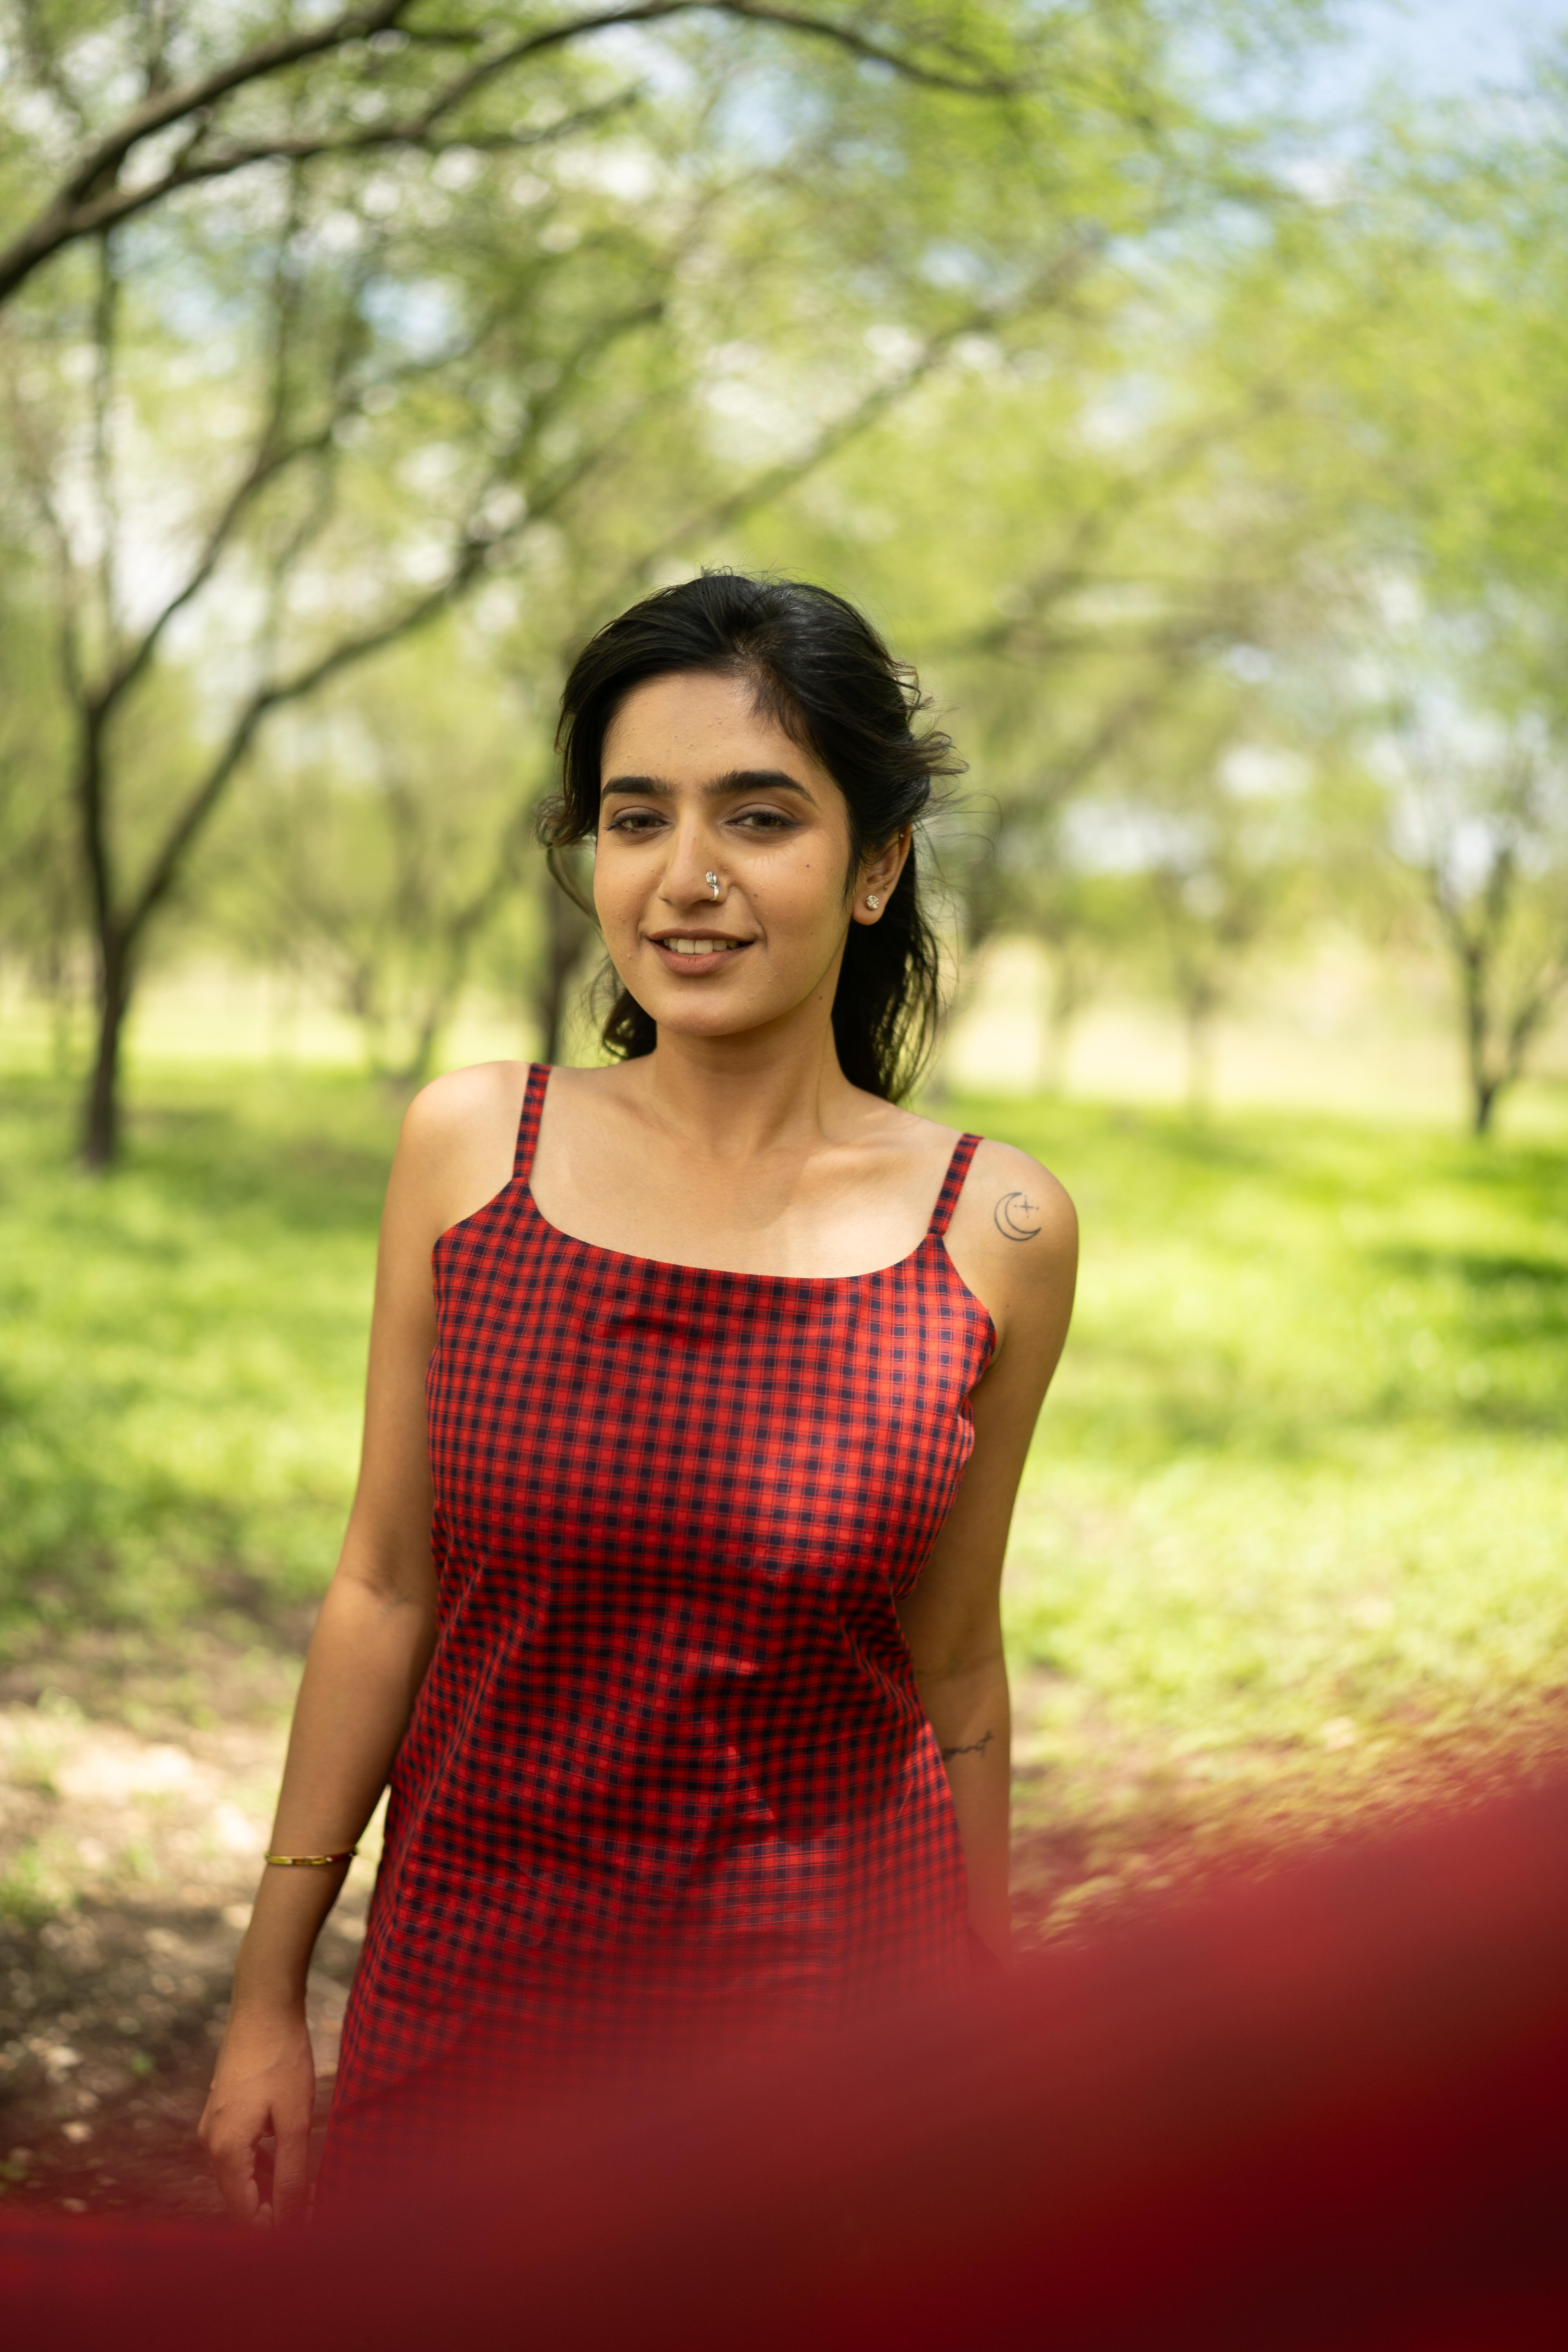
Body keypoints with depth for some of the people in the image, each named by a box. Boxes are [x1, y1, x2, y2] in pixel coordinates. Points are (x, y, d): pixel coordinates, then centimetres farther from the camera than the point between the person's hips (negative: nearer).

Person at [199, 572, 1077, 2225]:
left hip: (829, 1969, -1)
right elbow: (387, 1587, 1)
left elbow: (952, 1666, 3)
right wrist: (270, 1992, 5)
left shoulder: (998, 1234, -8)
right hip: (473, 1966, 1)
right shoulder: (470, 1147, -5)